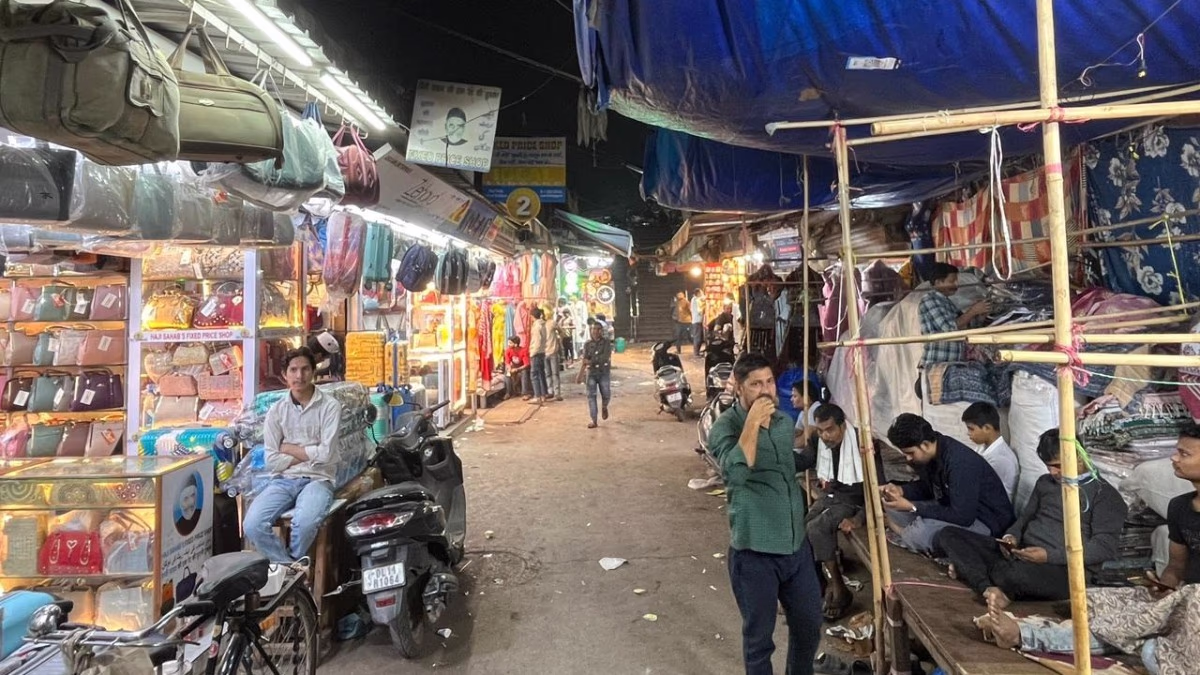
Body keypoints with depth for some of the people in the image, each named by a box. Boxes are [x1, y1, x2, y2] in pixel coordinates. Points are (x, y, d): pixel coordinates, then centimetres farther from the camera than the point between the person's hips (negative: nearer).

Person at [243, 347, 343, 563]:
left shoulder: (330, 406, -2)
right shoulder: (276, 411, 7)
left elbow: (325, 454, -11)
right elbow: (272, 461, 1)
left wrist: (289, 449, -2)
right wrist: (309, 455, -6)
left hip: (317, 479, -3)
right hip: (283, 480, 3)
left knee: (305, 523, -32)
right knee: (253, 525, -23)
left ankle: (290, 568, 1)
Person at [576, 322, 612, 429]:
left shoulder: (606, 342, -5)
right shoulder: (587, 344, 1)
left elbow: (605, 357, -15)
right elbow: (584, 360, -3)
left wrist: (591, 361, -15)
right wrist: (580, 374, -14)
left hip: (604, 372, -2)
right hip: (591, 373, 2)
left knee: (606, 395, -5)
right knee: (591, 395, -4)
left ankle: (604, 407, 32)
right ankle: (594, 421, 1)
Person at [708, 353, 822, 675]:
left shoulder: (784, 421, 6)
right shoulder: (725, 426, -14)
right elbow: (736, 472, -33)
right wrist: (752, 423, -30)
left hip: (796, 545, 6)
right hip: (754, 552, -6)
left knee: (809, 624, 21)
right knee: (759, 635, 10)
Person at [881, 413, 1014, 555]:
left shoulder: (959, 462, -32)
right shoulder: (930, 454, -6)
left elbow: (963, 517, -32)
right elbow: (927, 487, 12)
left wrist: (912, 507, -29)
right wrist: (901, 490, -8)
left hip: (987, 522, -9)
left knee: (922, 531, -32)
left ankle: (905, 533, -1)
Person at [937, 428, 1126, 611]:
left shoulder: (1104, 494, -2)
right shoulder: (1045, 482, 20)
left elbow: (1106, 547, -12)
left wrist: (1049, 556, -22)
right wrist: (1012, 536, 1)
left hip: (1064, 570, -7)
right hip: (1021, 554, 7)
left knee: (1016, 574, -42)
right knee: (949, 535, -8)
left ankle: (971, 567, -10)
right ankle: (989, 588, -29)